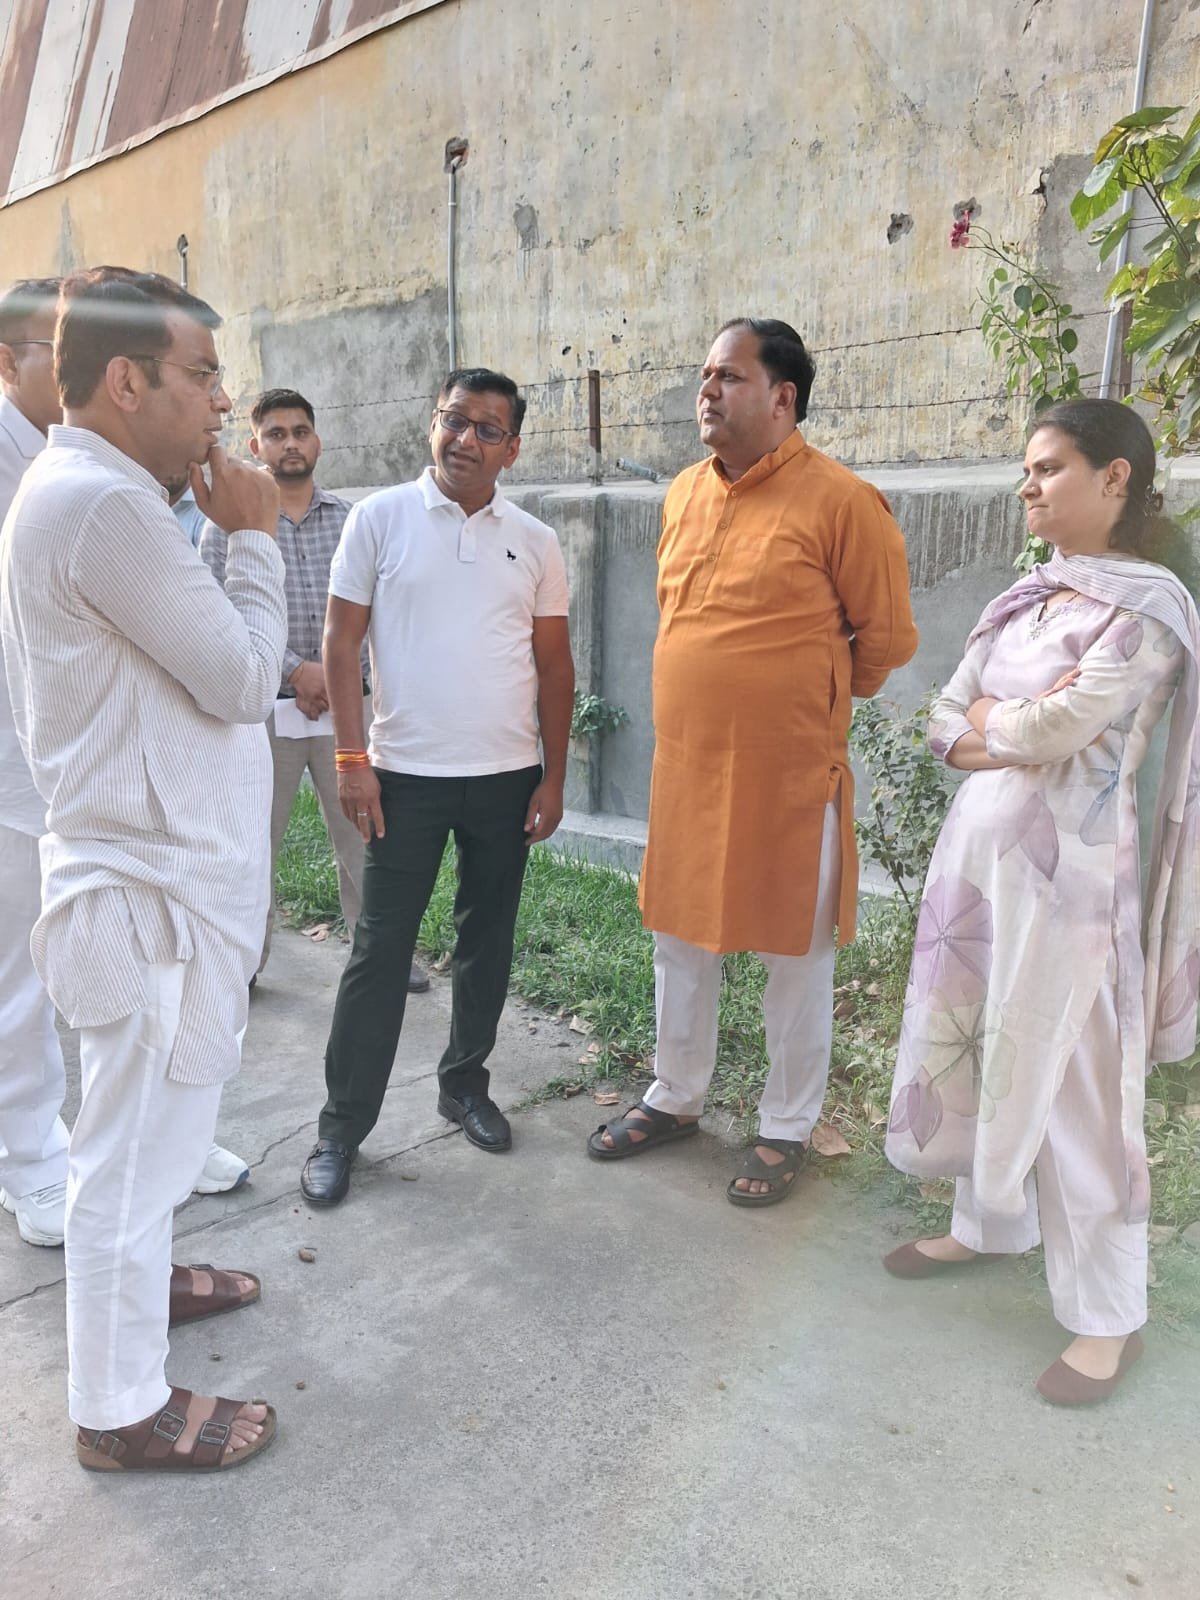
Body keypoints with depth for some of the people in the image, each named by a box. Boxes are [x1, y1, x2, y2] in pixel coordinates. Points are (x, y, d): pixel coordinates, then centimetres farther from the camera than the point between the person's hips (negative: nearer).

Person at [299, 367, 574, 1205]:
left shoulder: (535, 541, 4)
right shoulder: (380, 517, -2)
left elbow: (554, 665, 7)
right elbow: (343, 642, -2)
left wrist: (554, 778, 3)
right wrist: (352, 759, -8)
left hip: (508, 778, 3)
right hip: (405, 775, -2)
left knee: (487, 942, 13)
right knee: (380, 950, 2)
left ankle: (465, 1084, 32)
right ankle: (342, 1126, 14)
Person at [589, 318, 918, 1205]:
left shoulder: (839, 501, -12)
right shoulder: (684, 494, 7)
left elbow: (887, 637, -3)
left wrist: (812, 701, 9)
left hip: (790, 774, -6)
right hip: (685, 766, 6)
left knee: (796, 957, 9)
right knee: (681, 940, 16)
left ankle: (787, 1131, 27)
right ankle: (675, 1099, 36)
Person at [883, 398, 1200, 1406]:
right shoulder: (1019, 602, 13)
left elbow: (1057, 729, -20)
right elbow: (945, 724, 7)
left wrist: (987, 723, -1)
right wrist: (1018, 731, -11)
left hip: (1067, 866, -7)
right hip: (978, 847, 7)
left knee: (1069, 1078, -1)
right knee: (970, 1047, 15)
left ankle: (1109, 1317, 15)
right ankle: (989, 1226, 37)